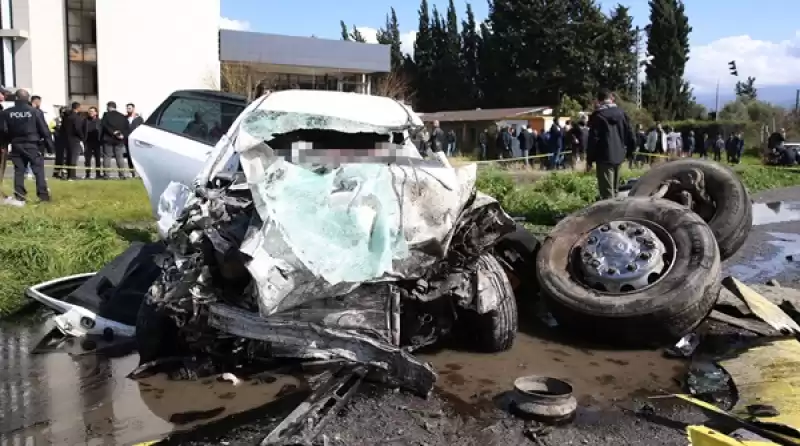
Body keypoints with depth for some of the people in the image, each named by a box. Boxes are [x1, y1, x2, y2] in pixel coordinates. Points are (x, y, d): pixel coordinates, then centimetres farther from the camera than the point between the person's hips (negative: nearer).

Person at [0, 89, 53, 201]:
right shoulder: (35, 112, -5)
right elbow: (44, 130, -5)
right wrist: (49, 144, 1)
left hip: (16, 145, 3)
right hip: (32, 145, -3)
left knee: (19, 170, 8)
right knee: (39, 169, -1)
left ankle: (19, 195, 6)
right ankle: (43, 194, -6)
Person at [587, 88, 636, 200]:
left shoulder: (598, 115, -9)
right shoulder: (621, 113, 8)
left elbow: (593, 139, -11)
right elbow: (630, 134, 10)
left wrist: (589, 159, -6)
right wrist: (630, 150, 21)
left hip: (604, 157, -6)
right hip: (619, 155, 6)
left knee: (607, 191, -6)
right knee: (614, 189, 19)